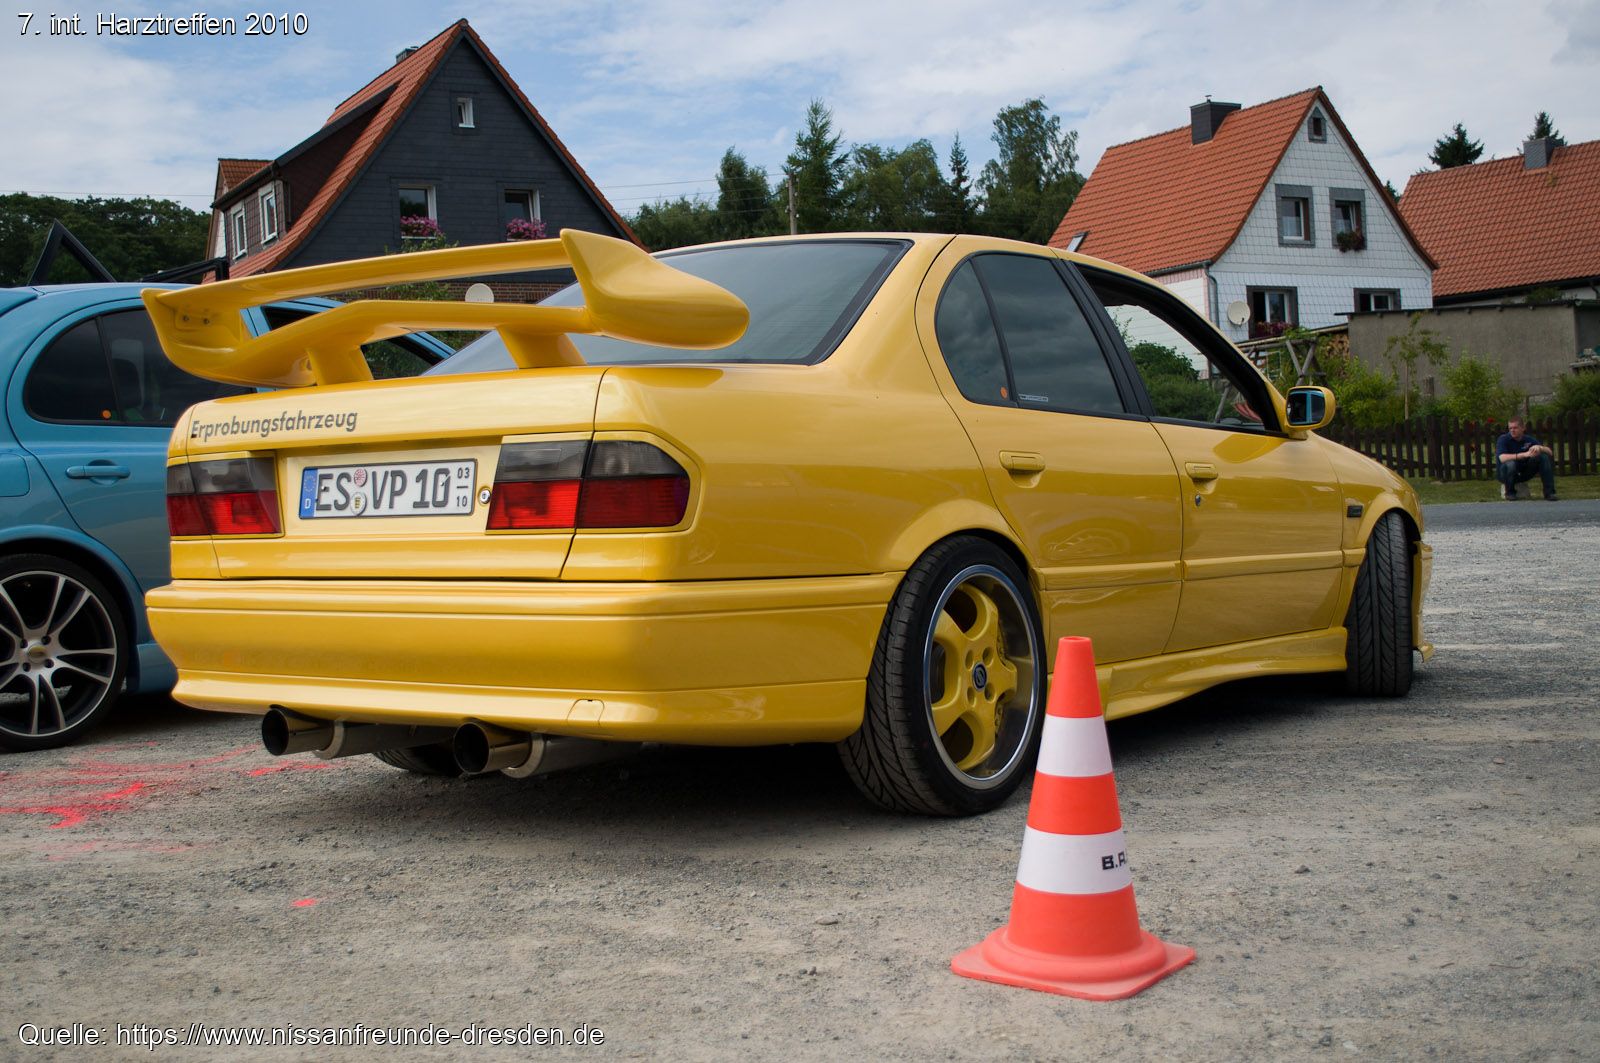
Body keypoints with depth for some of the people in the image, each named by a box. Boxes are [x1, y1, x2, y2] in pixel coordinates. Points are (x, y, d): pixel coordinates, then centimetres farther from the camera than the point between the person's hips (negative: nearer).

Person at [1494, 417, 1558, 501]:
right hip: (1506, 473, -4)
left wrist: (1540, 448, -26)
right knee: (1510, 463, -38)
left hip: (1524, 474, 4)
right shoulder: (1503, 439, -13)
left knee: (1544, 457, -15)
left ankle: (1549, 492, -12)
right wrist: (1525, 454, -38)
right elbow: (1502, 458, -32)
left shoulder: (1529, 440, 0)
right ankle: (1509, 491, -11)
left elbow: (1550, 452, -3)